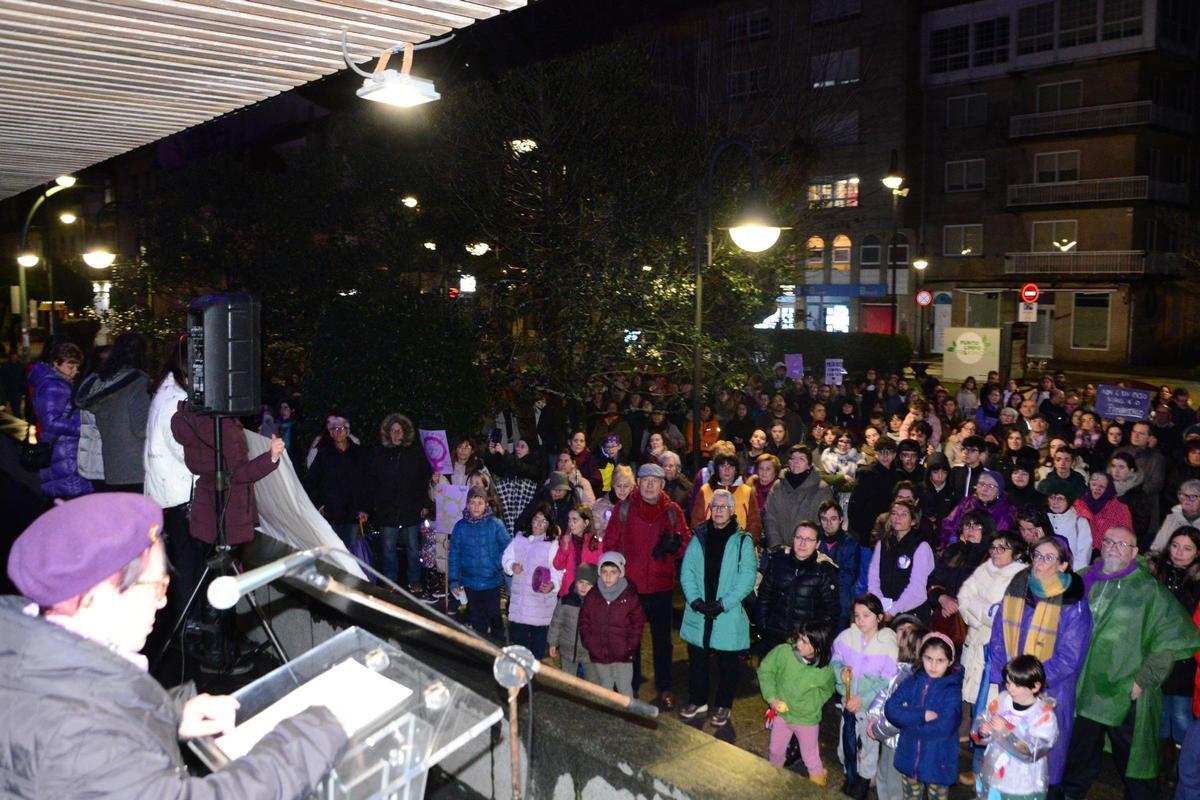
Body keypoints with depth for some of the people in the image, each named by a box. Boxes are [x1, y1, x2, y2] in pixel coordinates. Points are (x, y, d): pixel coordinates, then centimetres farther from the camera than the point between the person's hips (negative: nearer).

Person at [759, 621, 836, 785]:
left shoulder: (827, 670, -25)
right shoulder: (783, 652, -28)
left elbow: (826, 690, -2)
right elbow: (765, 670, -11)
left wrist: (809, 703, -12)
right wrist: (771, 697, -16)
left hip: (807, 719, -2)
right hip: (781, 713, 2)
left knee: (811, 759, 16)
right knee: (775, 751, 24)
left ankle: (818, 786, 44)